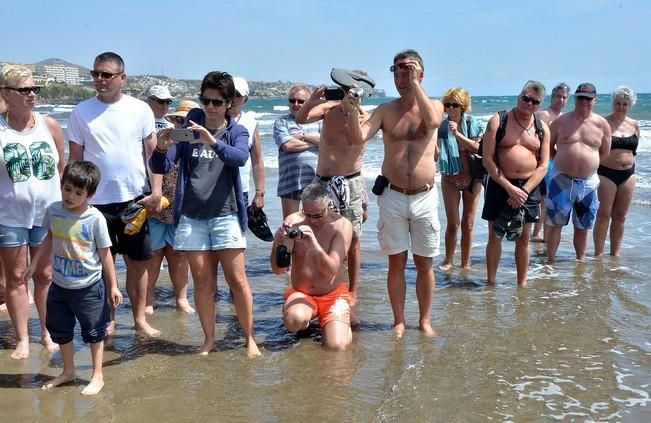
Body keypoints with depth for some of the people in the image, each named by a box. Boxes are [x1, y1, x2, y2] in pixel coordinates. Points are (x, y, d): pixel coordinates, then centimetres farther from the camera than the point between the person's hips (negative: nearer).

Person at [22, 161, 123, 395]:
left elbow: (105, 253, -11)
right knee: (60, 330, 19)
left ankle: (97, 376, 24)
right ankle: (68, 372, 38)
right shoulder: (53, 210, -6)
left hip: (88, 287, -5)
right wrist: (34, 263, 15)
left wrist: (113, 286, -8)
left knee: (94, 332, 9)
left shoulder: (95, 218, -18)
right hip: (59, 285, 5)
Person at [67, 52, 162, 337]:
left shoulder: (140, 109, 1)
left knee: (138, 262, 8)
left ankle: (140, 318, 20)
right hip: (96, 201, 0)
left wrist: (156, 191, -5)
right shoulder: (81, 112, 1)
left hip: (135, 199, 0)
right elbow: (74, 160, 5)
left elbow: (153, 153, 3)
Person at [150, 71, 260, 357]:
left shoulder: (236, 132, 5)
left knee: (237, 279, -2)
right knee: (202, 281, 6)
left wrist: (213, 142, -37)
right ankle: (209, 339, 18)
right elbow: (161, 167, 1)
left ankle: (250, 338, 10)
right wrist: (162, 149, -22)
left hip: (225, 215, -1)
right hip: (191, 216, 2)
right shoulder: (187, 130, 8)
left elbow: (240, 157, -18)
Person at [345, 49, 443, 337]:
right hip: (392, 196, 1)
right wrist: (352, 113, -30)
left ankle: (425, 320, 22)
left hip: (425, 197, 0)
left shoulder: (434, 105, 2)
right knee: (396, 262, 7)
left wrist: (415, 84, -19)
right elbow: (358, 138, -11)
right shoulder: (385, 111, 3)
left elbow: (432, 122, -22)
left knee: (424, 263, 8)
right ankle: (399, 321, 19)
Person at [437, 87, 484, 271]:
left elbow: (479, 148, -17)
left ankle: (466, 263, 20)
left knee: (468, 224, 7)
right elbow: (435, 155, -5)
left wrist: (457, 134, -24)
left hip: (472, 178, 0)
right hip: (450, 179, 0)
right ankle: (448, 260, 16)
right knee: (453, 223, -3)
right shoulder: (442, 127, -5)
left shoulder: (473, 123, -6)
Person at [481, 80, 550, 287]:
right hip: (500, 184, -2)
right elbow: (487, 159, -10)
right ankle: (491, 283, 14)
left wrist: (524, 190, -12)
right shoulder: (498, 121, -3)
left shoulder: (543, 129, 6)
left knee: (524, 238, 8)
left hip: (529, 187, 3)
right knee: (495, 236, 3)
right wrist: (509, 187, -15)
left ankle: (522, 284, 19)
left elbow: (543, 165, 2)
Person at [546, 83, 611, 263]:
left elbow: (604, 152, 14)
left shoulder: (602, 124, 3)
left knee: (583, 226, 12)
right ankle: (550, 261, 11)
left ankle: (580, 261, 26)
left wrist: (588, 162, 8)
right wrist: (563, 160, 4)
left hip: (588, 182, 2)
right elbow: (548, 146, 8)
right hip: (562, 180, -2)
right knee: (555, 223, 1)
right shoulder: (561, 121, -2)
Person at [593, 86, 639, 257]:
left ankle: (615, 253, 18)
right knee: (603, 215, -2)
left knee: (620, 216, 9)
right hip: (606, 173, -5)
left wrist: (631, 168, 15)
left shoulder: (634, 125, 7)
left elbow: (634, 149, 18)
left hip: (628, 174, 5)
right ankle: (598, 253, 5)